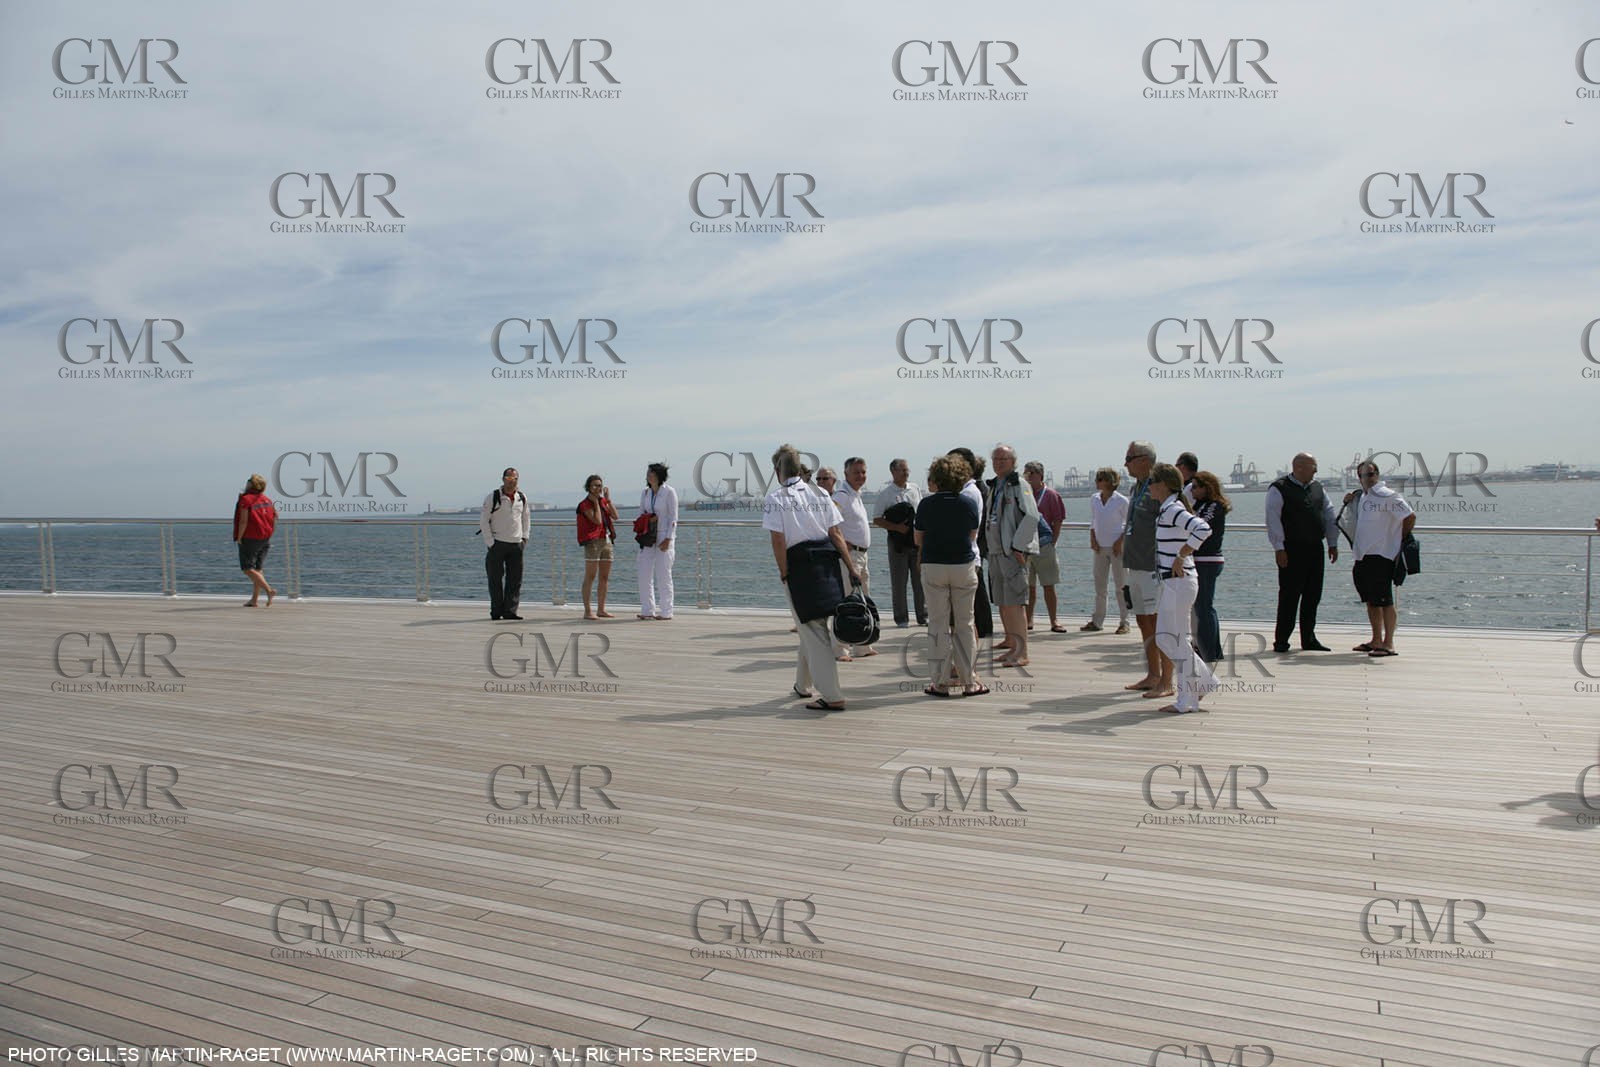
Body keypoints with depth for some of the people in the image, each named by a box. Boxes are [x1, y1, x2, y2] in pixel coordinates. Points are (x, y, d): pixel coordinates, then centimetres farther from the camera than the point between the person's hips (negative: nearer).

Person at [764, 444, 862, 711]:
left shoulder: (774, 499, -5)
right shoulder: (819, 494, 9)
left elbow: (779, 541, -12)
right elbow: (836, 534, 5)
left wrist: (784, 574, -2)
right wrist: (851, 568, 5)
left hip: (799, 565, -5)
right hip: (826, 561, 5)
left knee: (813, 631, 0)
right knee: (812, 626, 20)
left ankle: (832, 696, -3)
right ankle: (802, 684, 36)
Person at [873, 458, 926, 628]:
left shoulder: (915, 489, 10)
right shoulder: (885, 493, -3)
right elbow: (877, 520, -4)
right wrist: (897, 527, -15)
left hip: (917, 540, 4)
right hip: (898, 542, -4)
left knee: (920, 579, 6)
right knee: (899, 582, 1)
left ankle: (923, 616, 16)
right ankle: (901, 618, 9)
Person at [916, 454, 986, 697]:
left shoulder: (926, 504, -4)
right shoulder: (968, 503, -2)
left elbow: (918, 539, 4)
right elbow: (973, 536, 10)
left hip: (933, 566, -1)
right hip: (963, 565, 1)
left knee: (939, 625, 5)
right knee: (964, 624, 9)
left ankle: (941, 682, 7)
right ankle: (969, 681, 11)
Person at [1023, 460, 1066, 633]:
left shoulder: (1051, 495, -1)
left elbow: (1058, 522, -2)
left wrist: (1051, 544, -7)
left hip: (1044, 546, -3)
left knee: (1049, 586, 1)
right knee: (1029, 585, 8)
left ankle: (1053, 622, 6)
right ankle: (1028, 621, 15)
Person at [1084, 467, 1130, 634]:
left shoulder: (1121, 501, -8)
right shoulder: (1094, 499, 6)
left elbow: (1130, 523, -3)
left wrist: (1120, 542, -11)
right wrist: (1093, 539, 0)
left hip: (1117, 547, -5)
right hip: (1100, 547, 5)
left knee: (1120, 586, -1)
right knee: (1099, 586, 8)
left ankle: (1124, 622, 5)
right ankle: (1097, 621, 14)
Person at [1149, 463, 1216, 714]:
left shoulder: (1172, 510, -16)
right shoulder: (1166, 510, 13)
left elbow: (1203, 529, -31)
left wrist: (1180, 557, -24)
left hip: (1179, 582, -10)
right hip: (1172, 582, 10)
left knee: (1175, 639, -2)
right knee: (1164, 638, 14)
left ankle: (1187, 700, 7)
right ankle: (1204, 680, 22)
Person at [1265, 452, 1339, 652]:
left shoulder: (1317, 488, 13)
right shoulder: (1279, 489, -7)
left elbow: (1329, 515, 19)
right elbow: (1273, 520, -12)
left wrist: (1333, 543, 14)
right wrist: (1279, 548, -16)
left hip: (1315, 549, 7)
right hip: (1292, 550, -6)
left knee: (1313, 595, 9)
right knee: (1289, 596, -4)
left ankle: (1309, 639, 18)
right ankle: (1281, 641, 3)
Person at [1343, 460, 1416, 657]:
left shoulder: (1387, 496, -11)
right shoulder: (1361, 497, 14)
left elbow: (1410, 517, -14)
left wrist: (1401, 541, -4)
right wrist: (1349, 502, 11)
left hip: (1381, 556, -9)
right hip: (1363, 556, 9)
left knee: (1385, 601, -5)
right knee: (1371, 601, 14)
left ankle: (1388, 644, -1)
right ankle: (1376, 641, 23)